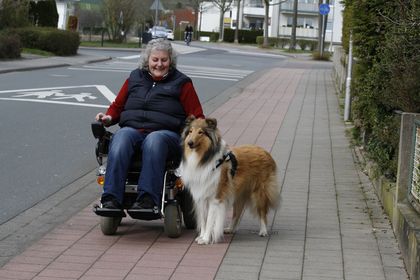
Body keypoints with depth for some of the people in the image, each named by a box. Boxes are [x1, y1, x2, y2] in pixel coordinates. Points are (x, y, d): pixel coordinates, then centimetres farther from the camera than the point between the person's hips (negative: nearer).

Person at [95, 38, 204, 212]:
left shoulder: (181, 83, 14)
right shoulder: (135, 78, 23)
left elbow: (196, 117, 11)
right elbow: (117, 106, 26)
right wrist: (109, 117, 4)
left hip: (166, 133, -2)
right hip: (132, 129, 2)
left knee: (154, 141, -39)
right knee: (120, 138, -33)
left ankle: (147, 198, -49)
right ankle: (111, 199, -43)